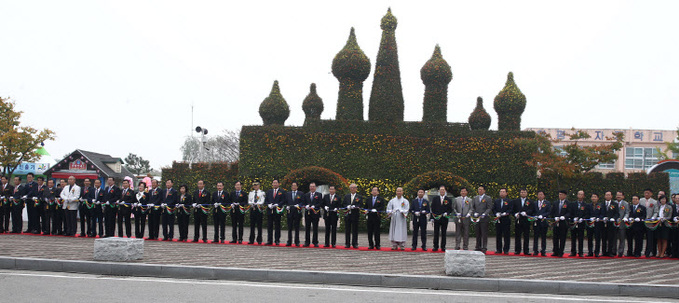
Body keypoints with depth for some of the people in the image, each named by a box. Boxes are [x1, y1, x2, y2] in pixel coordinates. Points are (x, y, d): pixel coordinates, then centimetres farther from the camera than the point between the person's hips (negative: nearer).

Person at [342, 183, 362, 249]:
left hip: (355, 215, -2)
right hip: (347, 214, 2)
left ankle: (355, 244, 5)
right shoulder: (346, 196, 14)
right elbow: (343, 204, 8)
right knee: (347, 230, 4)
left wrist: (354, 206, -21)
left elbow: (360, 205, -6)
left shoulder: (359, 197, 5)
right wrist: (347, 207, -11)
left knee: (355, 230, 0)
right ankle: (347, 244, 9)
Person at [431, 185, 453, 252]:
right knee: (436, 233, 1)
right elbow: (432, 208, 6)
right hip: (436, 218, 0)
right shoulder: (435, 199, 8)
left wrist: (447, 213, -13)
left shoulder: (448, 200, 6)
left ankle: (443, 247, 8)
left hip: (444, 219, 0)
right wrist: (432, 217, -1)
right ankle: (435, 247, 5)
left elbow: (450, 209, 7)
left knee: (443, 234, 3)